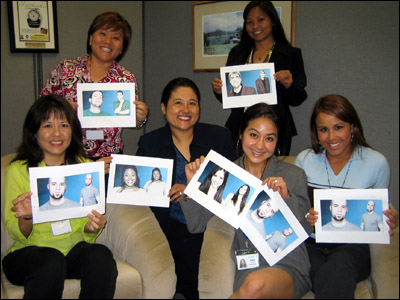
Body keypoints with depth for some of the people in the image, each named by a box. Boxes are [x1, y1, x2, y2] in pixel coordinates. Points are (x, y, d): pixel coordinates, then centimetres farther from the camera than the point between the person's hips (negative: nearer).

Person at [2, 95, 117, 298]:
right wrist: (27, 218, -24)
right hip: (28, 252, -2)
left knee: (101, 255, -29)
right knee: (52, 261, -34)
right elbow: (15, 234, -1)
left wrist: (93, 227, -15)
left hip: (75, 249, 3)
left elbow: (86, 232, 9)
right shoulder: (18, 170, -2)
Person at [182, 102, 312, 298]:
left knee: (256, 284, -33)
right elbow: (196, 225, 5)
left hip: (289, 266, 0)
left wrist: (287, 198, -14)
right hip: (248, 267, 1)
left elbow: (307, 231, 1)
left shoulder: (294, 175, 1)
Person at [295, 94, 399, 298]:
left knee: (339, 268, -35)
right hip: (310, 242, 1)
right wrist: (305, 217, -12)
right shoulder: (305, 160, 6)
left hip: (352, 244, -1)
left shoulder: (377, 163, 3)